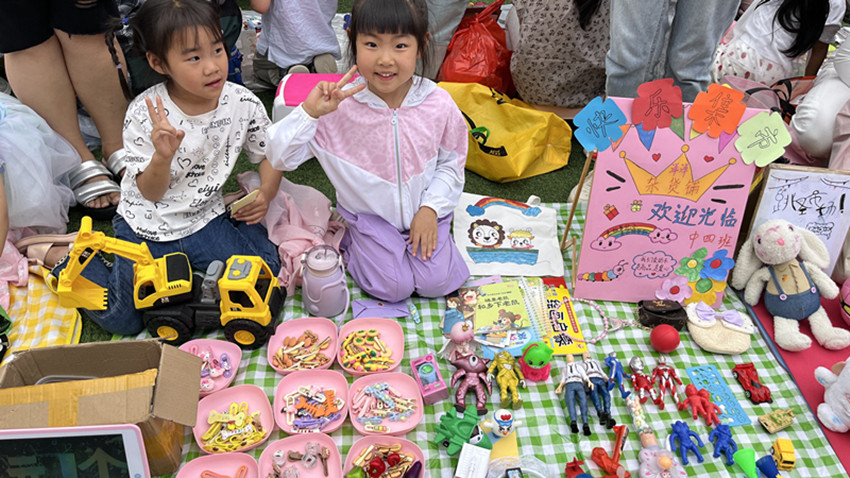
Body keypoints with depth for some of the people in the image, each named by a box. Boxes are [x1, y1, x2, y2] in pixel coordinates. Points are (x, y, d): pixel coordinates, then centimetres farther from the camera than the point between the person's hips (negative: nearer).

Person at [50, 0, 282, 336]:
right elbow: (151, 193, -15)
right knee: (123, 321, -1)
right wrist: (163, 156, -36)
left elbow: (268, 154, 5)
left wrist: (265, 193, -16)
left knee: (264, 267, -15)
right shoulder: (144, 114, -20)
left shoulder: (243, 103, -13)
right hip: (148, 227, -2)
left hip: (204, 218, 3)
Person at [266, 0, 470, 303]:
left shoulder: (438, 104, -14)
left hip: (424, 213, 2)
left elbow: (451, 162, 1)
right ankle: (348, 241, 15)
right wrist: (309, 112, -33)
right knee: (393, 288, -12)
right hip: (369, 216, -1)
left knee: (437, 283, -10)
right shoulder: (340, 105, -20)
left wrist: (431, 209, -9)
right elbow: (280, 156, -19)